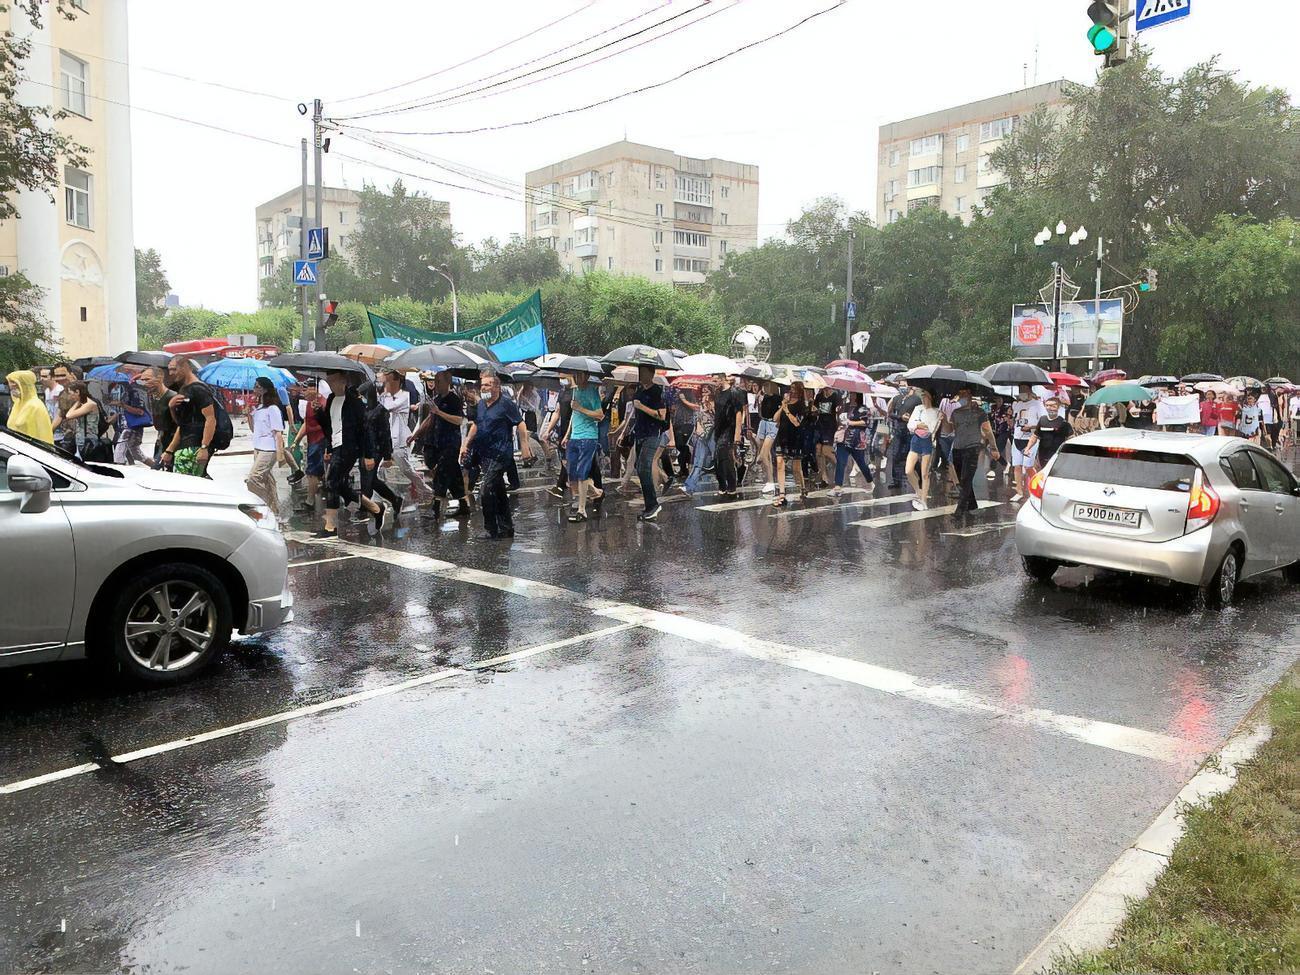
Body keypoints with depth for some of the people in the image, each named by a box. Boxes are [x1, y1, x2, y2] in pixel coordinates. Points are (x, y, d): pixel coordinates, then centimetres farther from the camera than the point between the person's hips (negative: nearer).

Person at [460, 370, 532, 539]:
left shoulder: (506, 404, -9)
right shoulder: (480, 405, 12)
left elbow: (520, 425, -9)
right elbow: (475, 425, 24)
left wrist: (525, 447, -15)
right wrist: (466, 444, 18)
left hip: (500, 454, -8)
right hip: (484, 454, 8)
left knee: (485, 491, -15)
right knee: (499, 492, 14)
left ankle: (491, 530, -5)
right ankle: (506, 528, 22)